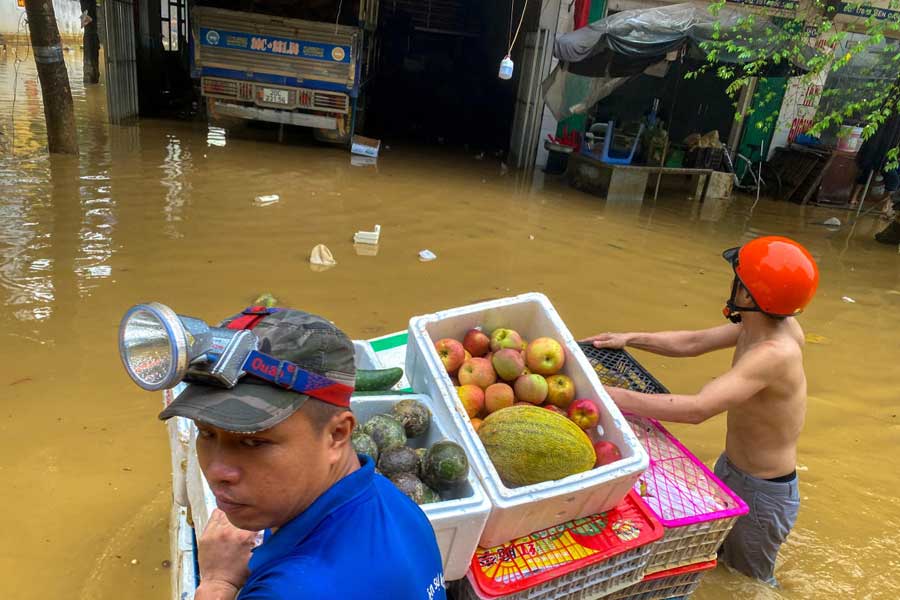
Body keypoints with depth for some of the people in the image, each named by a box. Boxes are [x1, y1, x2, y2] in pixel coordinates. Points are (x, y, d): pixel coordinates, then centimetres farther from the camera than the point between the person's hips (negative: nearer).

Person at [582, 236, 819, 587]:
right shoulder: (762, 323, -9)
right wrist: (630, 339, -6)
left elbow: (697, 409, -45)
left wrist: (612, 396, -44)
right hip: (729, 468, 8)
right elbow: (694, 342, 1)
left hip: (763, 493, -8)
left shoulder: (775, 353, -36)